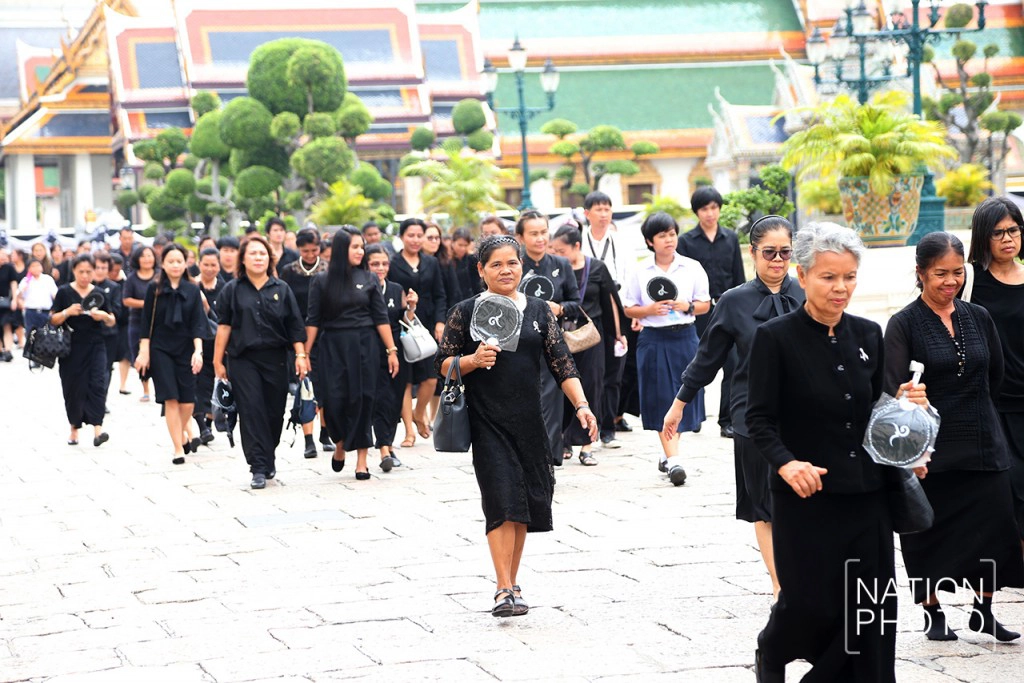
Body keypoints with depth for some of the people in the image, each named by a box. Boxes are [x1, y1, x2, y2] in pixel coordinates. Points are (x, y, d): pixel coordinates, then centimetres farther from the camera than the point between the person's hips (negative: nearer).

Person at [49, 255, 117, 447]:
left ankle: (97, 429, -21)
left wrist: (104, 315, -11)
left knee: (97, 384, -13)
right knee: (74, 388, 4)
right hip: (71, 348, -1)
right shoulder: (64, 292, 1)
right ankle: (74, 428, 20)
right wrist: (68, 312, -18)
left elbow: (111, 322, 11)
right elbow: (53, 320, 0)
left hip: (95, 346, 1)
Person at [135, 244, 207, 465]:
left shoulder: (192, 290, 1)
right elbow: (147, 322, 1)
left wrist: (198, 351, -15)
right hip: (160, 349, -1)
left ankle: (183, 429, 33)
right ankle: (178, 449, -1)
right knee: (171, 399, -7)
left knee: (187, 401, 0)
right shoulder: (154, 288, -1)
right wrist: (144, 351, -4)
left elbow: (198, 323, -3)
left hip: (186, 349, 1)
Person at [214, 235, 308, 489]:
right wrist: (218, 361, 1)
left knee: (274, 413, 5)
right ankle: (259, 468, -9)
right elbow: (224, 326, 4)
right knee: (251, 411, -8)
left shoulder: (281, 290, 8)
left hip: (275, 358, 2)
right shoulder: (232, 290, 5)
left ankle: (268, 460, 26)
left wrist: (300, 355, -3)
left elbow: (295, 327, 6)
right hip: (243, 360, -2)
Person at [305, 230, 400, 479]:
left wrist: (391, 350, -2)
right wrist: (305, 353, -3)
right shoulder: (322, 281, 1)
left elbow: (381, 317, 4)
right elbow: (313, 320, 2)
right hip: (332, 346, -1)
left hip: (363, 345, 1)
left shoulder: (368, 279, 5)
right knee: (333, 400, -6)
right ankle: (340, 443, 24)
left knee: (362, 400, -1)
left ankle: (361, 460, 6)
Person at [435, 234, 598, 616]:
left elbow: (562, 364, 6)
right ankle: (504, 591, -12)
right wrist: (473, 360, -17)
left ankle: (511, 581, 23)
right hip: (488, 423, -4)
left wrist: (581, 406, -6)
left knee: (527, 501, 8)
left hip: (531, 422, 4)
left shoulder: (539, 310, 8)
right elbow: (443, 364, 2)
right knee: (502, 501, -12)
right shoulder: (466, 313, 0)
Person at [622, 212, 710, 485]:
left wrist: (687, 306, -13)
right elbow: (628, 308, 5)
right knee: (661, 399, -6)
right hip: (653, 339, -1)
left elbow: (705, 304, 6)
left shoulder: (692, 268, 3)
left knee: (682, 396, 6)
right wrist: (650, 310, -13)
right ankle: (673, 460, -8)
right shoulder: (640, 271, 2)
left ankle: (668, 453, 24)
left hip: (684, 337, 1)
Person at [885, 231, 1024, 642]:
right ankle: (933, 613, 19)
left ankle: (984, 611, 16)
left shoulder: (978, 318, 6)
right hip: (932, 450, -4)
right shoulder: (904, 325, -7)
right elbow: (895, 392, -15)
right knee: (930, 535, 4)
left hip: (983, 445, 4)